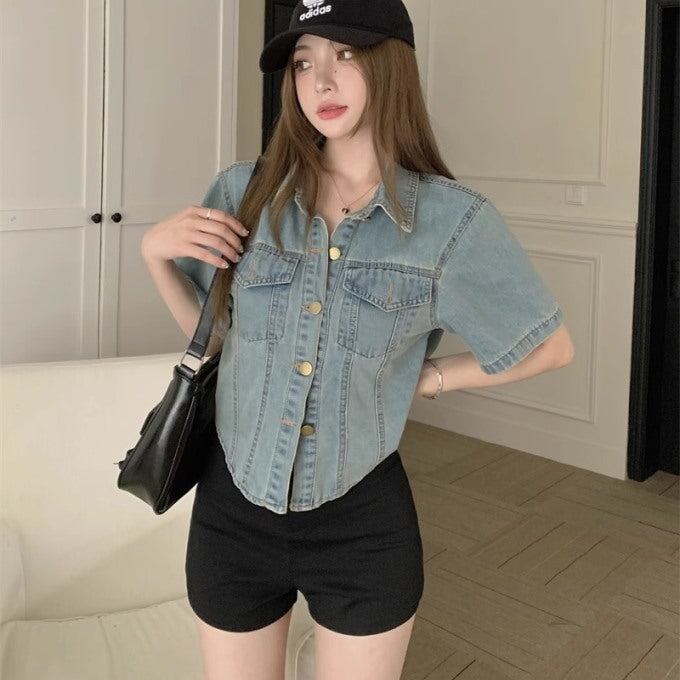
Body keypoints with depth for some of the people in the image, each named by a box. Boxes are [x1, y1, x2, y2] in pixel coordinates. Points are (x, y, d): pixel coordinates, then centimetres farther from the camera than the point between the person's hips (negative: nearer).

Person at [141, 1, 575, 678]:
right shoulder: (243, 191, -4)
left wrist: (430, 377, -3)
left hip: (363, 525, -2)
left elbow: (551, 346, 2)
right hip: (232, 512, 2)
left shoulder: (452, 218, -10)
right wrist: (154, 251, -6)